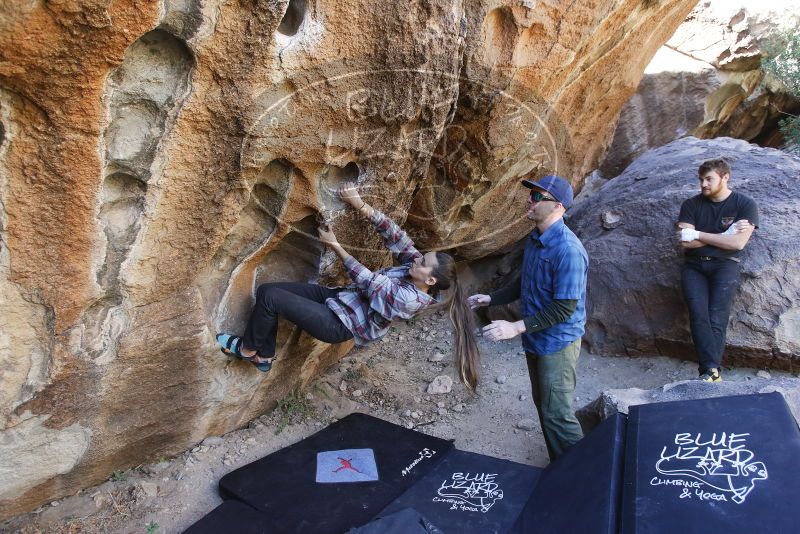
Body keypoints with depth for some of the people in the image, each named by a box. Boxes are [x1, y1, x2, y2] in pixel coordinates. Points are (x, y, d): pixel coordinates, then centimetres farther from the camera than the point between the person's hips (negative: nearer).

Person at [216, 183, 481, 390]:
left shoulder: (409, 299, -25)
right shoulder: (416, 267, -3)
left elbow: (367, 280, -19)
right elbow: (394, 235, -8)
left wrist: (334, 245, -11)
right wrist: (360, 204, -19)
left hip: (338, 324, -9)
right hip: (339, 296, 9)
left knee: (270, 297, -16)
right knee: (267, 289, -2)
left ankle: (247, 349, 10)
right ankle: (264, 356, 16)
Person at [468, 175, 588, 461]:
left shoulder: (568, 250, -25)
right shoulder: (535, 239, 4)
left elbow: (564, 307, -26)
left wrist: (517, 327, -27)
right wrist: (490, 299, 9)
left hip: (558, 343, -9)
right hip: (535, 339, 9)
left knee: (557, 414, 0)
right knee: (543, 405, 20)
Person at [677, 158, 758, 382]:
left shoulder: (745, 204, 4)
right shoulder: (691, 204, 9)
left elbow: (738, 243, -9)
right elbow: (685, 242, -3)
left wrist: (698, 234, -7)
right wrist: (725, 234, -5)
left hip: (724, 265, -1)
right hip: (694, 265, 1)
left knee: (716, 319, -18)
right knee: (698, 315, -20)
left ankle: (709, 371, -17)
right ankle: (713, 369, -26)